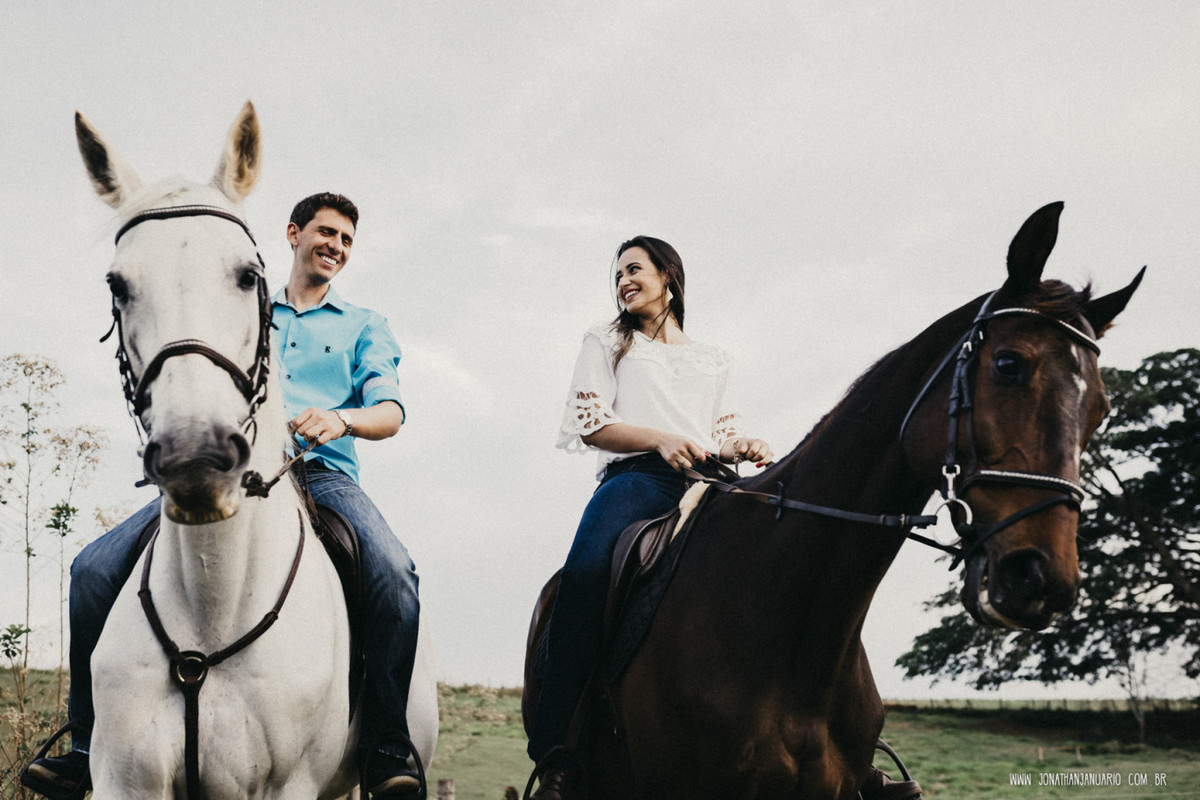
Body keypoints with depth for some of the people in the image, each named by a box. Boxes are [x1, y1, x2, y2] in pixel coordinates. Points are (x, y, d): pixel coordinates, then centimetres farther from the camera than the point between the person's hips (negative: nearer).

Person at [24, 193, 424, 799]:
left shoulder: (364, 327, 22)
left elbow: (389, 412, 6)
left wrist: (340, 419, -17)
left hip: (321, 473, -2)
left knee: (393, 574, -36)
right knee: (95, 568, -18)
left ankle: (386, 749, -27)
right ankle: (90, 742, -6)